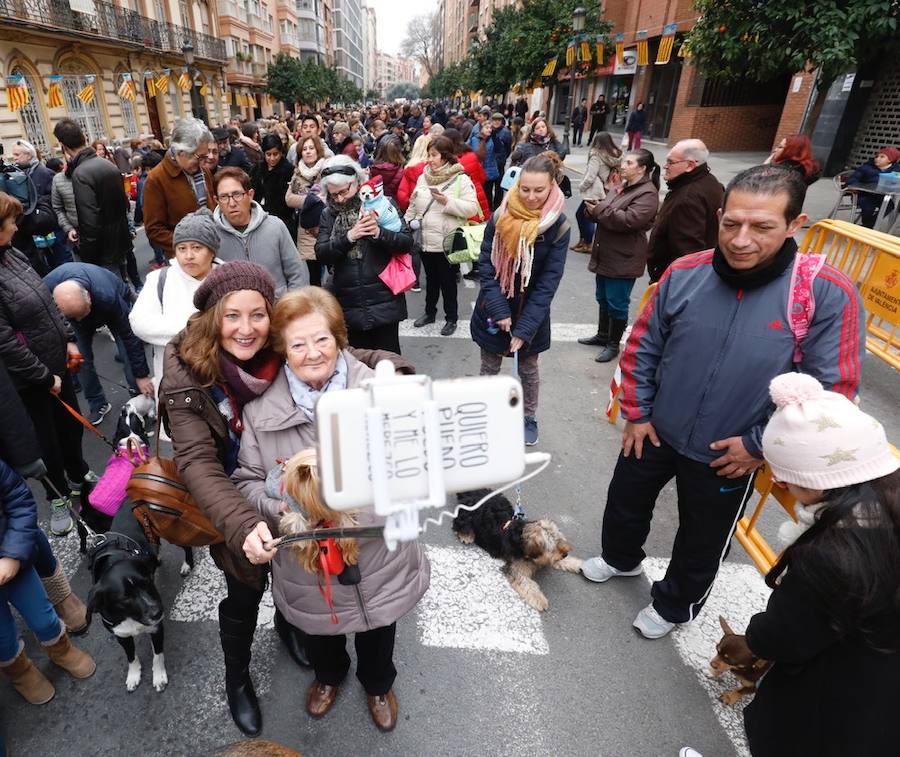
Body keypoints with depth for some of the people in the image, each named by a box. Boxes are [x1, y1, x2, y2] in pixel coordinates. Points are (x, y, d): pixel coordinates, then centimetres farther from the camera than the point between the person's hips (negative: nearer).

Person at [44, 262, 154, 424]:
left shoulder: (107, 297, -45)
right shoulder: (46, 288, -36)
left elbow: (129, 335, -34)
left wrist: (141, 374, -28)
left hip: (117, 301, -3)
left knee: (129, 354, -13)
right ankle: (98, 405, 16)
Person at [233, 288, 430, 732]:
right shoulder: (262, 410, -11)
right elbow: (249, 480, -4)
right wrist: (256, 524, -24)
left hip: (376, 554, -1)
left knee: (377, 629, 28)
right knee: (319, 631, 31)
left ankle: (378, 683, 63)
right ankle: (329, 675, 68)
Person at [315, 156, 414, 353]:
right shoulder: (328, 214, 8)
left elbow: (407, 242, -6)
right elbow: (321, 254, -2)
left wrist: (379, 233, -23)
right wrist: (348, 237, -17)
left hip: (384, 302, -3)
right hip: (349, 305, 3)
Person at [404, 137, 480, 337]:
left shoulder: (461, 179, -9)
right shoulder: (423, 177, 8)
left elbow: (472, 208, -16)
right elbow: (413, 207, 13)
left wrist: (448, 202, -23)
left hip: (447, 242, -5)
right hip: (424, 239, 5)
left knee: (447, 281, 7)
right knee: (431, 278, 19)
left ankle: (451, 318, 21)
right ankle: (429, 312, 34)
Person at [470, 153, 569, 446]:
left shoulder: (558, 226, -14)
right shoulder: (501, 217, -10)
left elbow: (548, 282, -16)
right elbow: (485, 265, -9)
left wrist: (524, 328, -21)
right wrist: (499, 310, -17)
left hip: (531, 312, -1)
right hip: (494, 308, 1)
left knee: (527, 368, 15)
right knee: (489, 365, 14)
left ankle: (529, 418, 37)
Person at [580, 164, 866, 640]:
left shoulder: (828, 295, -21)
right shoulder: (684, 273, -14)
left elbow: (832, 391, -15)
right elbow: (643, 346, -2)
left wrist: (759, 444, -15)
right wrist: (636, 413, -2)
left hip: (730, 456, -2)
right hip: (655, 432, 3)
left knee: (702, 542, 21)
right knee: (624, 502, 25)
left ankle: (673, 606, 51)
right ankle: (620, 558, 58)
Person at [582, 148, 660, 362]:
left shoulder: (647, 194, -14)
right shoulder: (621, 187, 14)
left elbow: (629, 220, -26)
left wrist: (599, 209, -19)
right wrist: (594, 210, -5)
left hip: (623, 259, -9)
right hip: (605, 254, 9)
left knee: (616, 303, 1)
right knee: (603, 299, 19)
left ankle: (613, 344, 15)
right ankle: (602, 335, 35)